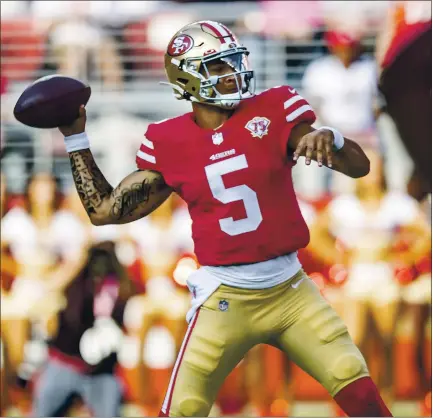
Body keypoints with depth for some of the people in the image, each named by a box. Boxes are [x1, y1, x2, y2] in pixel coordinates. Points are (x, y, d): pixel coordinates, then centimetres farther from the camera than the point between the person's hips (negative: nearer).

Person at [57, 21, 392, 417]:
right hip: (225, 298, -1)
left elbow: (359, 166, -6)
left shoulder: (272, 112, -3)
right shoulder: (170, 144, -1)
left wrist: (329, 138, -28)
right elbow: (104, 210, 7)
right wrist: (76, 138, 4)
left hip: (289, 290, 1)